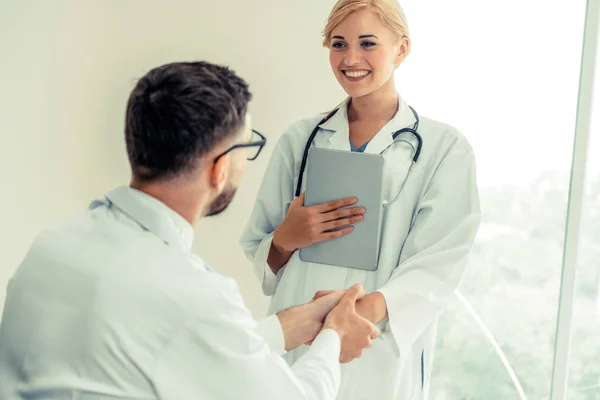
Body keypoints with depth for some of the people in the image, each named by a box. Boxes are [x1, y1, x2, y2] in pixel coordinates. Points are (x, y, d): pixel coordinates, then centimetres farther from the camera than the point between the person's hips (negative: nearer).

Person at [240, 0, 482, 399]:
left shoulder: (445, 148, -4)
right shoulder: (300, 139, 3)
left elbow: (437, 266, -12)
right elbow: (258, 251, 5)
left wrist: (364, 310, -28)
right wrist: (287, 238, -16)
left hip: (381, 357, -2)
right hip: (295, 346, 2)